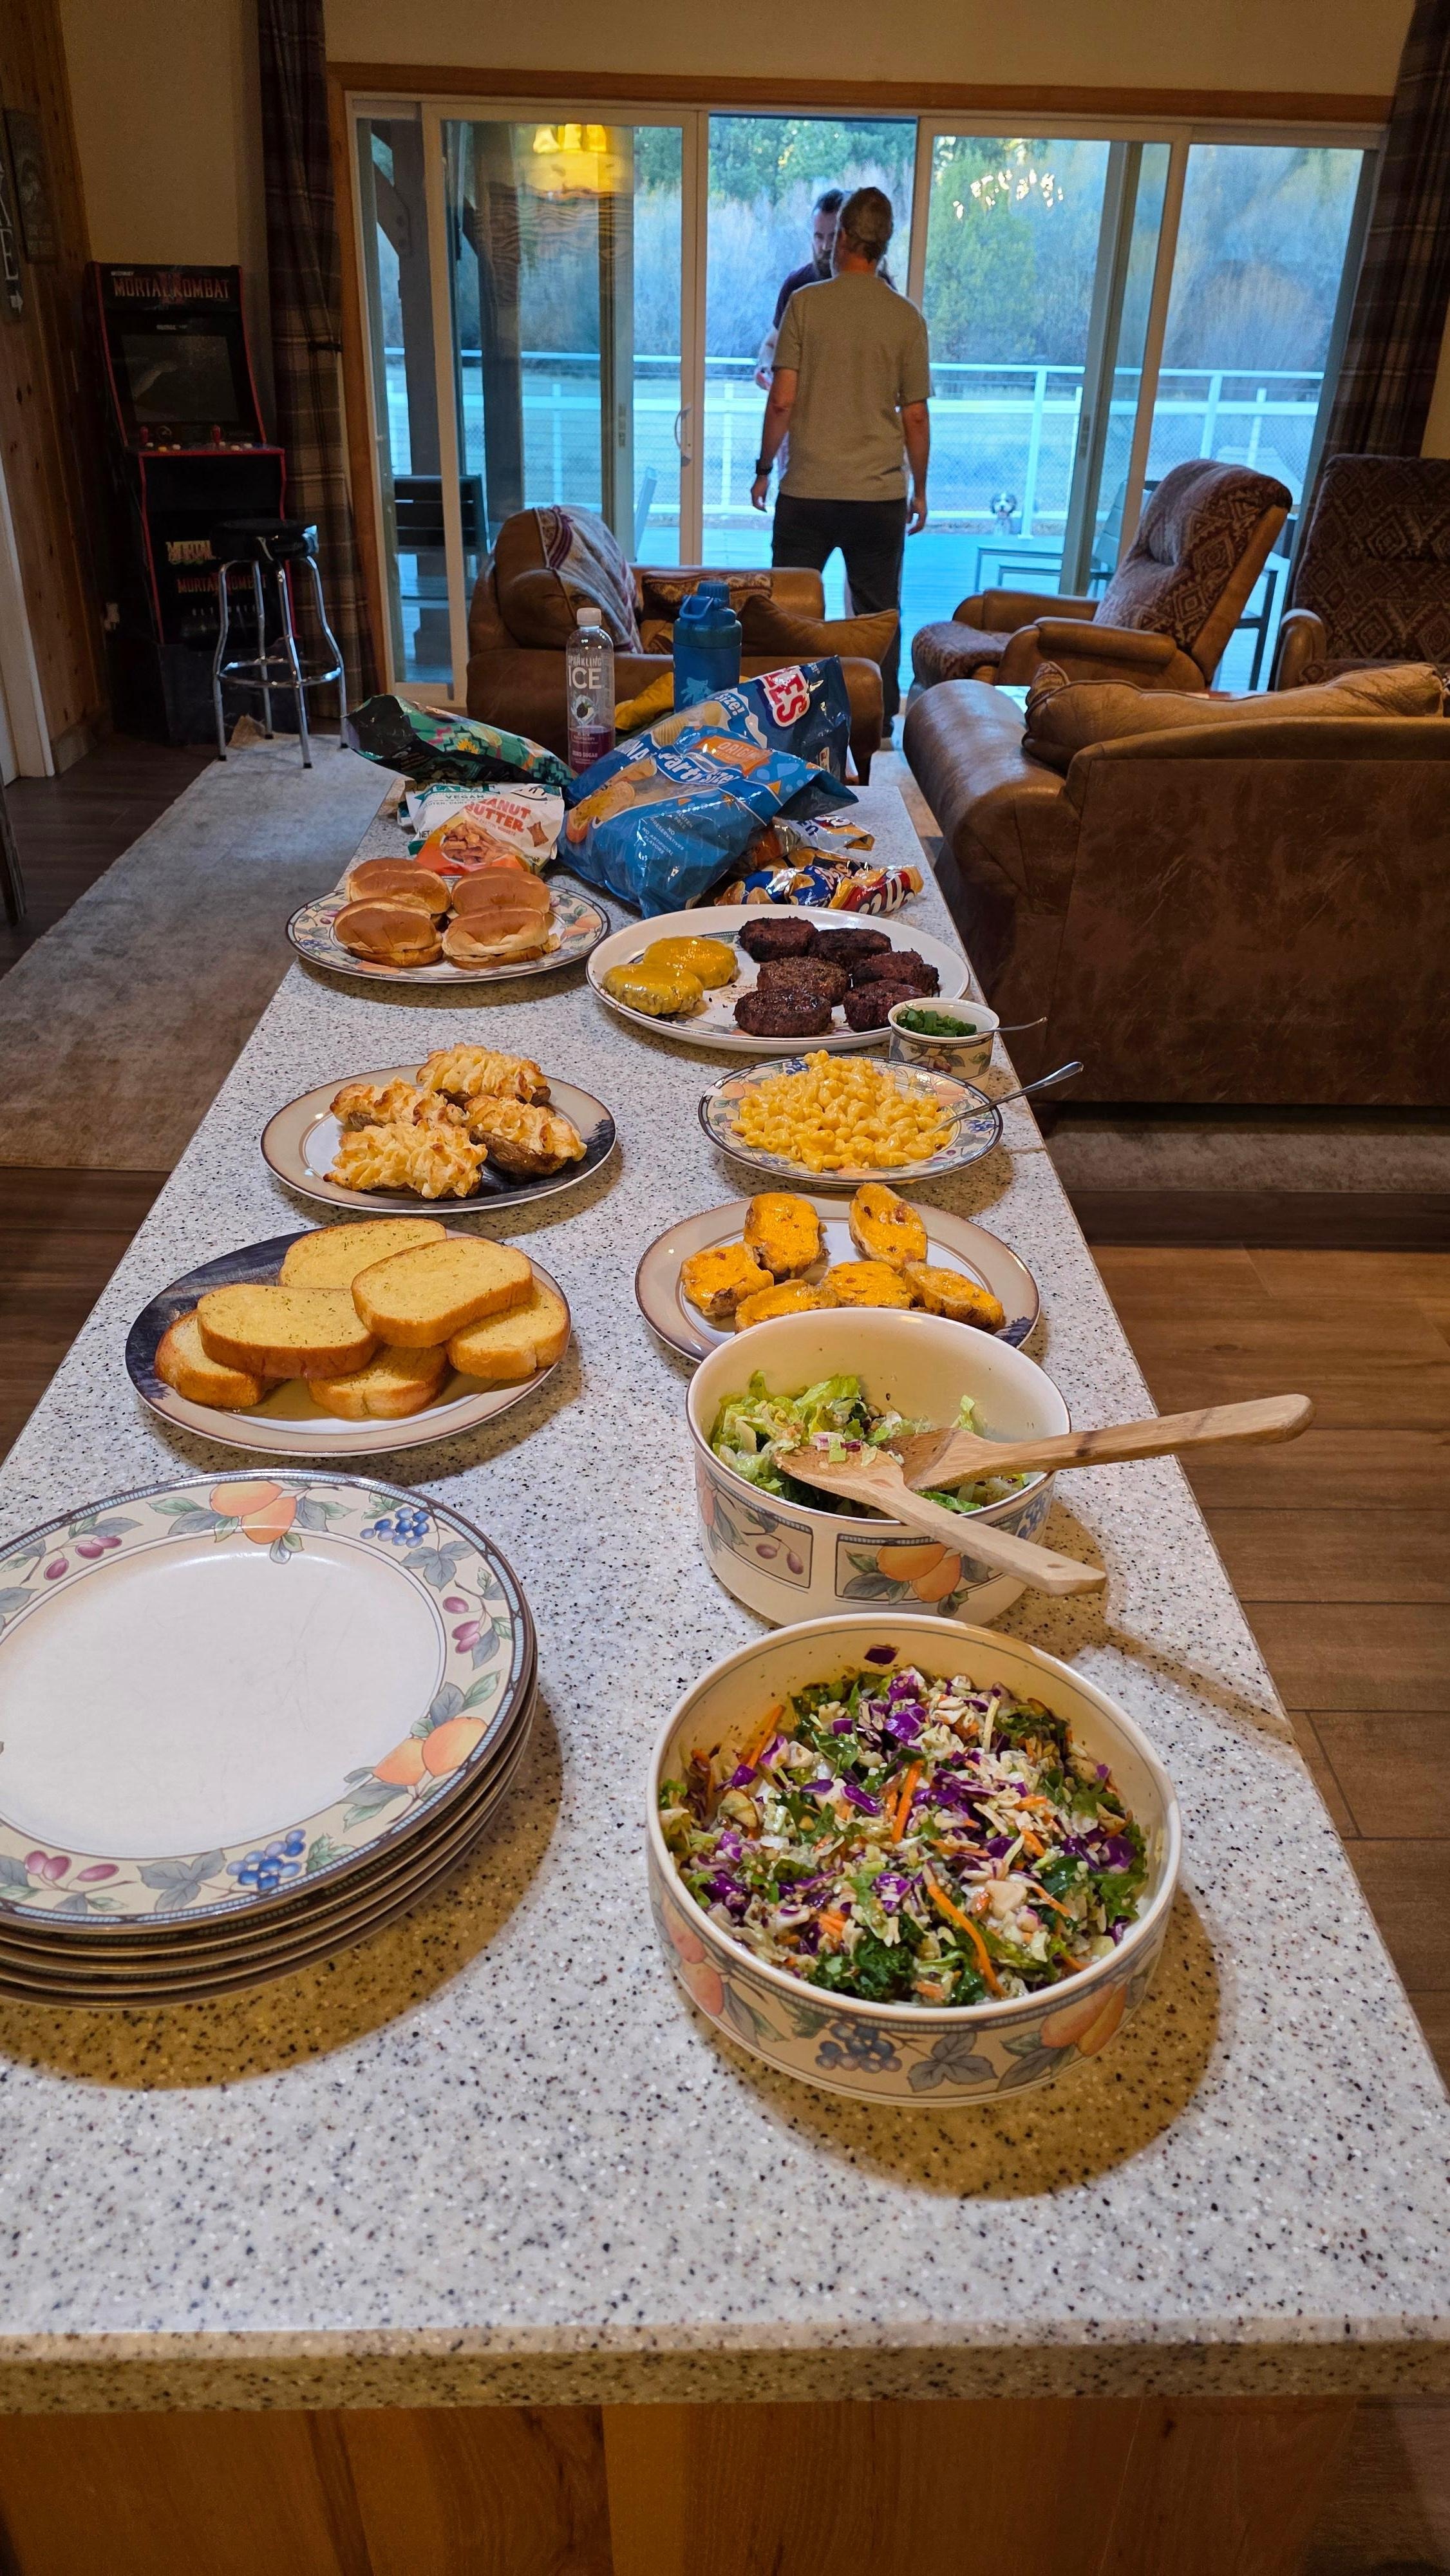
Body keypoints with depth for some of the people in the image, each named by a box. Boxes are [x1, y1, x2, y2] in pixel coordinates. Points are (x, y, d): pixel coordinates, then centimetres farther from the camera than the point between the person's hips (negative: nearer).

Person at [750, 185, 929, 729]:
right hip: (880, 496, 1)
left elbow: (782, 400, -8)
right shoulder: (907, 318, 0)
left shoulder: (805, 302, -4)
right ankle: (880, 726, 17)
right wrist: (920, 489, 12)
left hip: (807, 491, -1)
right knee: (879, 617, 12)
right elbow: (916, 416, 1)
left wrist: (764, 469, 5)